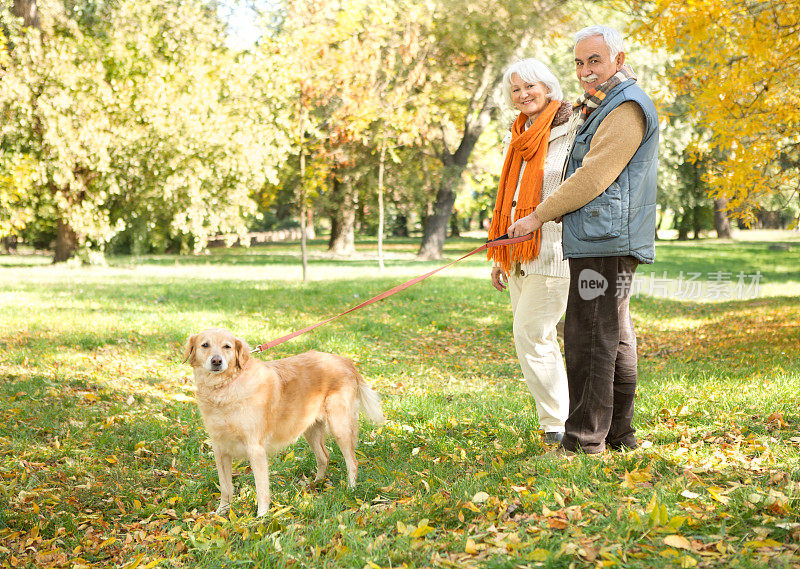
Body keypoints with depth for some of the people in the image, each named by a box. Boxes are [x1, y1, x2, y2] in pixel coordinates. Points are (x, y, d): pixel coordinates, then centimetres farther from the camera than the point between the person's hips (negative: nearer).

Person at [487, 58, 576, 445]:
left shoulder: (571, 132, -5)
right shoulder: (517, 139, 18)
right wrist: (499, 258, 21)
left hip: (553, 252, -8)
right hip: (519, 254, 8)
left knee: (530, 334, -12)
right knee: (540, 339, 9)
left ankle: (557, 424, -2)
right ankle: (557, 419, 17)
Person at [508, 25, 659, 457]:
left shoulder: (627, 108, -12)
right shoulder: (602, 108, 23)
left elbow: (593, 178, -18)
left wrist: (539, 216, -11)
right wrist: (584, 109, 23)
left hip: (605, 241, -11)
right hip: (605, 242, 11)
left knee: (589, 339, -10)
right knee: (614, 336, 14)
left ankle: (585, 439, -6)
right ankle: (618, 433, 22)